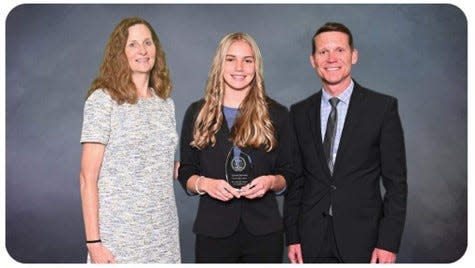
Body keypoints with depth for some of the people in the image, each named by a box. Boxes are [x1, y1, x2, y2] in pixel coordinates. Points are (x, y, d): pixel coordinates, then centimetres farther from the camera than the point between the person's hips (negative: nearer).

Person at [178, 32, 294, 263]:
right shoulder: (197, 113, 6)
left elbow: (288, 175, 9)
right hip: (213, 231, 0)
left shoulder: (276, 114, 6)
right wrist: (204, 184, -13)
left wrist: (271, 182, -12)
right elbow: (185, 173, 7)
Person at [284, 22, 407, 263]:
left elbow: (396, 182, -4)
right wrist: (292, 237, 3)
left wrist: (388, 242, -9)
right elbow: (295, 180, 7)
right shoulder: (299, 113, 5)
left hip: (362, 237, -2)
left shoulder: (383, 107, -4)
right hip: (312, 240, 2)